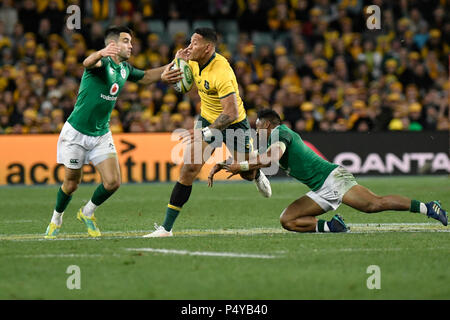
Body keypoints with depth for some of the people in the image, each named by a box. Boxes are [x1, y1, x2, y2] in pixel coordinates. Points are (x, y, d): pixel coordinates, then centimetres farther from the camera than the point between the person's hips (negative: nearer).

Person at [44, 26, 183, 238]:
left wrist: (165, 72, 8)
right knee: (71, 183, 3)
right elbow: (87, 63, -43)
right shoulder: (102, 63, -17)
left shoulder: (124, 69, 6)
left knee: (112, 182, -7)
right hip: (76, 133, -6)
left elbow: (145, 77, 27)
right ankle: (56, 219, 30)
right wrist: (102, 53, -66)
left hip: (101, 134, 6)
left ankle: (87, 213, 19)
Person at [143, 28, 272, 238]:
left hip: (234, 125, -5)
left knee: (247, 173, 11)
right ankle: (166, 227, -12)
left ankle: (257, 176, 55)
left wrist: (207, 132, -39)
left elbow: (232, 113, -35)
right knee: (189, 169, -11)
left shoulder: (221, 73, -33)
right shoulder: (194, 62, -10)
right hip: (207, 121, 5)